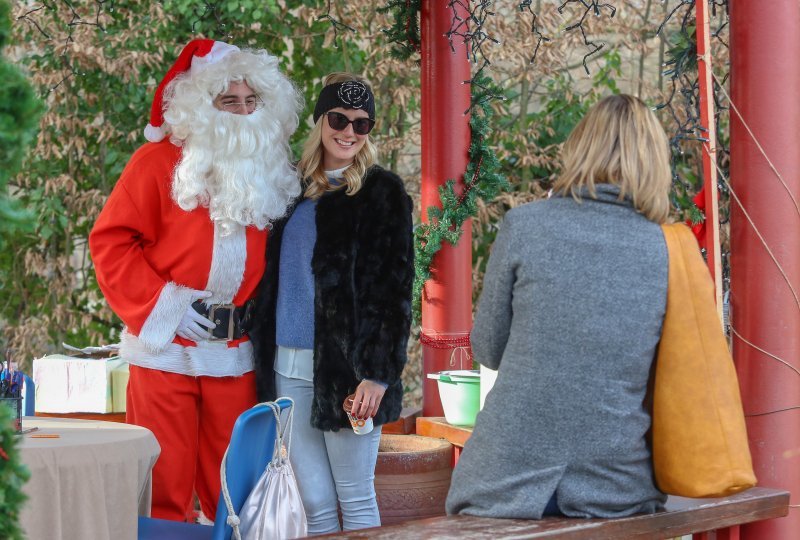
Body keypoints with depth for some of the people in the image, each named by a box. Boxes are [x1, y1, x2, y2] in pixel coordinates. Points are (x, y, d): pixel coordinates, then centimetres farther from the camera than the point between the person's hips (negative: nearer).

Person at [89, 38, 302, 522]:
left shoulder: (272, 171, 10)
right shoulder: (161, 160, -2)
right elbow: (110, 240, -5)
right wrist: (160, 305, -11)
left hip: (235, 354, 3)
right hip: (166, 349, -3)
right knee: (163, 485, -1)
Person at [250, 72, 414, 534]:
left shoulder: (383, 191, -1)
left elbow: (395, 289, -6)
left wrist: (379, 373, -13)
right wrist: (264, 357, 12)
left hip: (346, 367, -5)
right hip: (288, 368, 5)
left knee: (355, 498, 1)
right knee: (314, 503, 7)